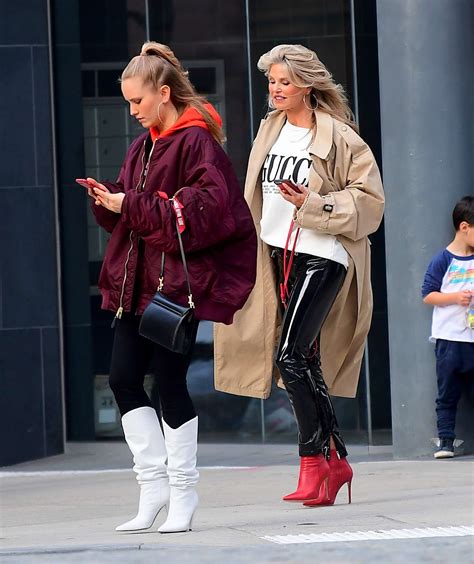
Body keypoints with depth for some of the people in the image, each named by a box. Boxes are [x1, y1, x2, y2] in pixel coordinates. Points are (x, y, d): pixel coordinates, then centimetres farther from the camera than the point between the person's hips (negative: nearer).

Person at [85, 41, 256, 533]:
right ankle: (154, 484, 10)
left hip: (177, 279, -8)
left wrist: (131, 205, -19)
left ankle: (182, 494, 8)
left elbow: (206, 206, -20)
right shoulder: (144, 145, 16)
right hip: (138, 279, 8)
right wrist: (108, 201, -4)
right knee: (123, 378, 2)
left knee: (170, 381, -3)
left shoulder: (195, 141, -10)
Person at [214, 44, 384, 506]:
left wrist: (311, 203, -18)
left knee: (291, 357, -18)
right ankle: (336, 460, 18)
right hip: (279, 256, 7)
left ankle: (312, 461, -12)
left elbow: (369, 197, -8)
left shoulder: (337, 136, -8)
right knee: (308, 364, 10)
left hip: (322, 256, -7)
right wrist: (249, 249, 18)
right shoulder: (270, 129, 12)